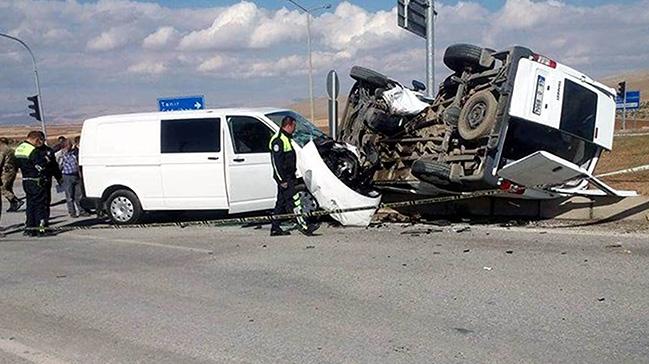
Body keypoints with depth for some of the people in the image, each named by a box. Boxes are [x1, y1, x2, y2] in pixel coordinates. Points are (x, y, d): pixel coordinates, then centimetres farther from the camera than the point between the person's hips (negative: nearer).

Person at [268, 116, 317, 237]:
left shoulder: (286, 138, 17)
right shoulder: (278, 140, -16)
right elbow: (276, 162, -20)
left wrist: (292, 176, 22)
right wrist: (282, 180, -22)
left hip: (288, 177, 11)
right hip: (284, 178, -11)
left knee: (281, 203, 12)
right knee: (294, 200, -12)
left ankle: (275, 229, 18)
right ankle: (302, 225, -12)